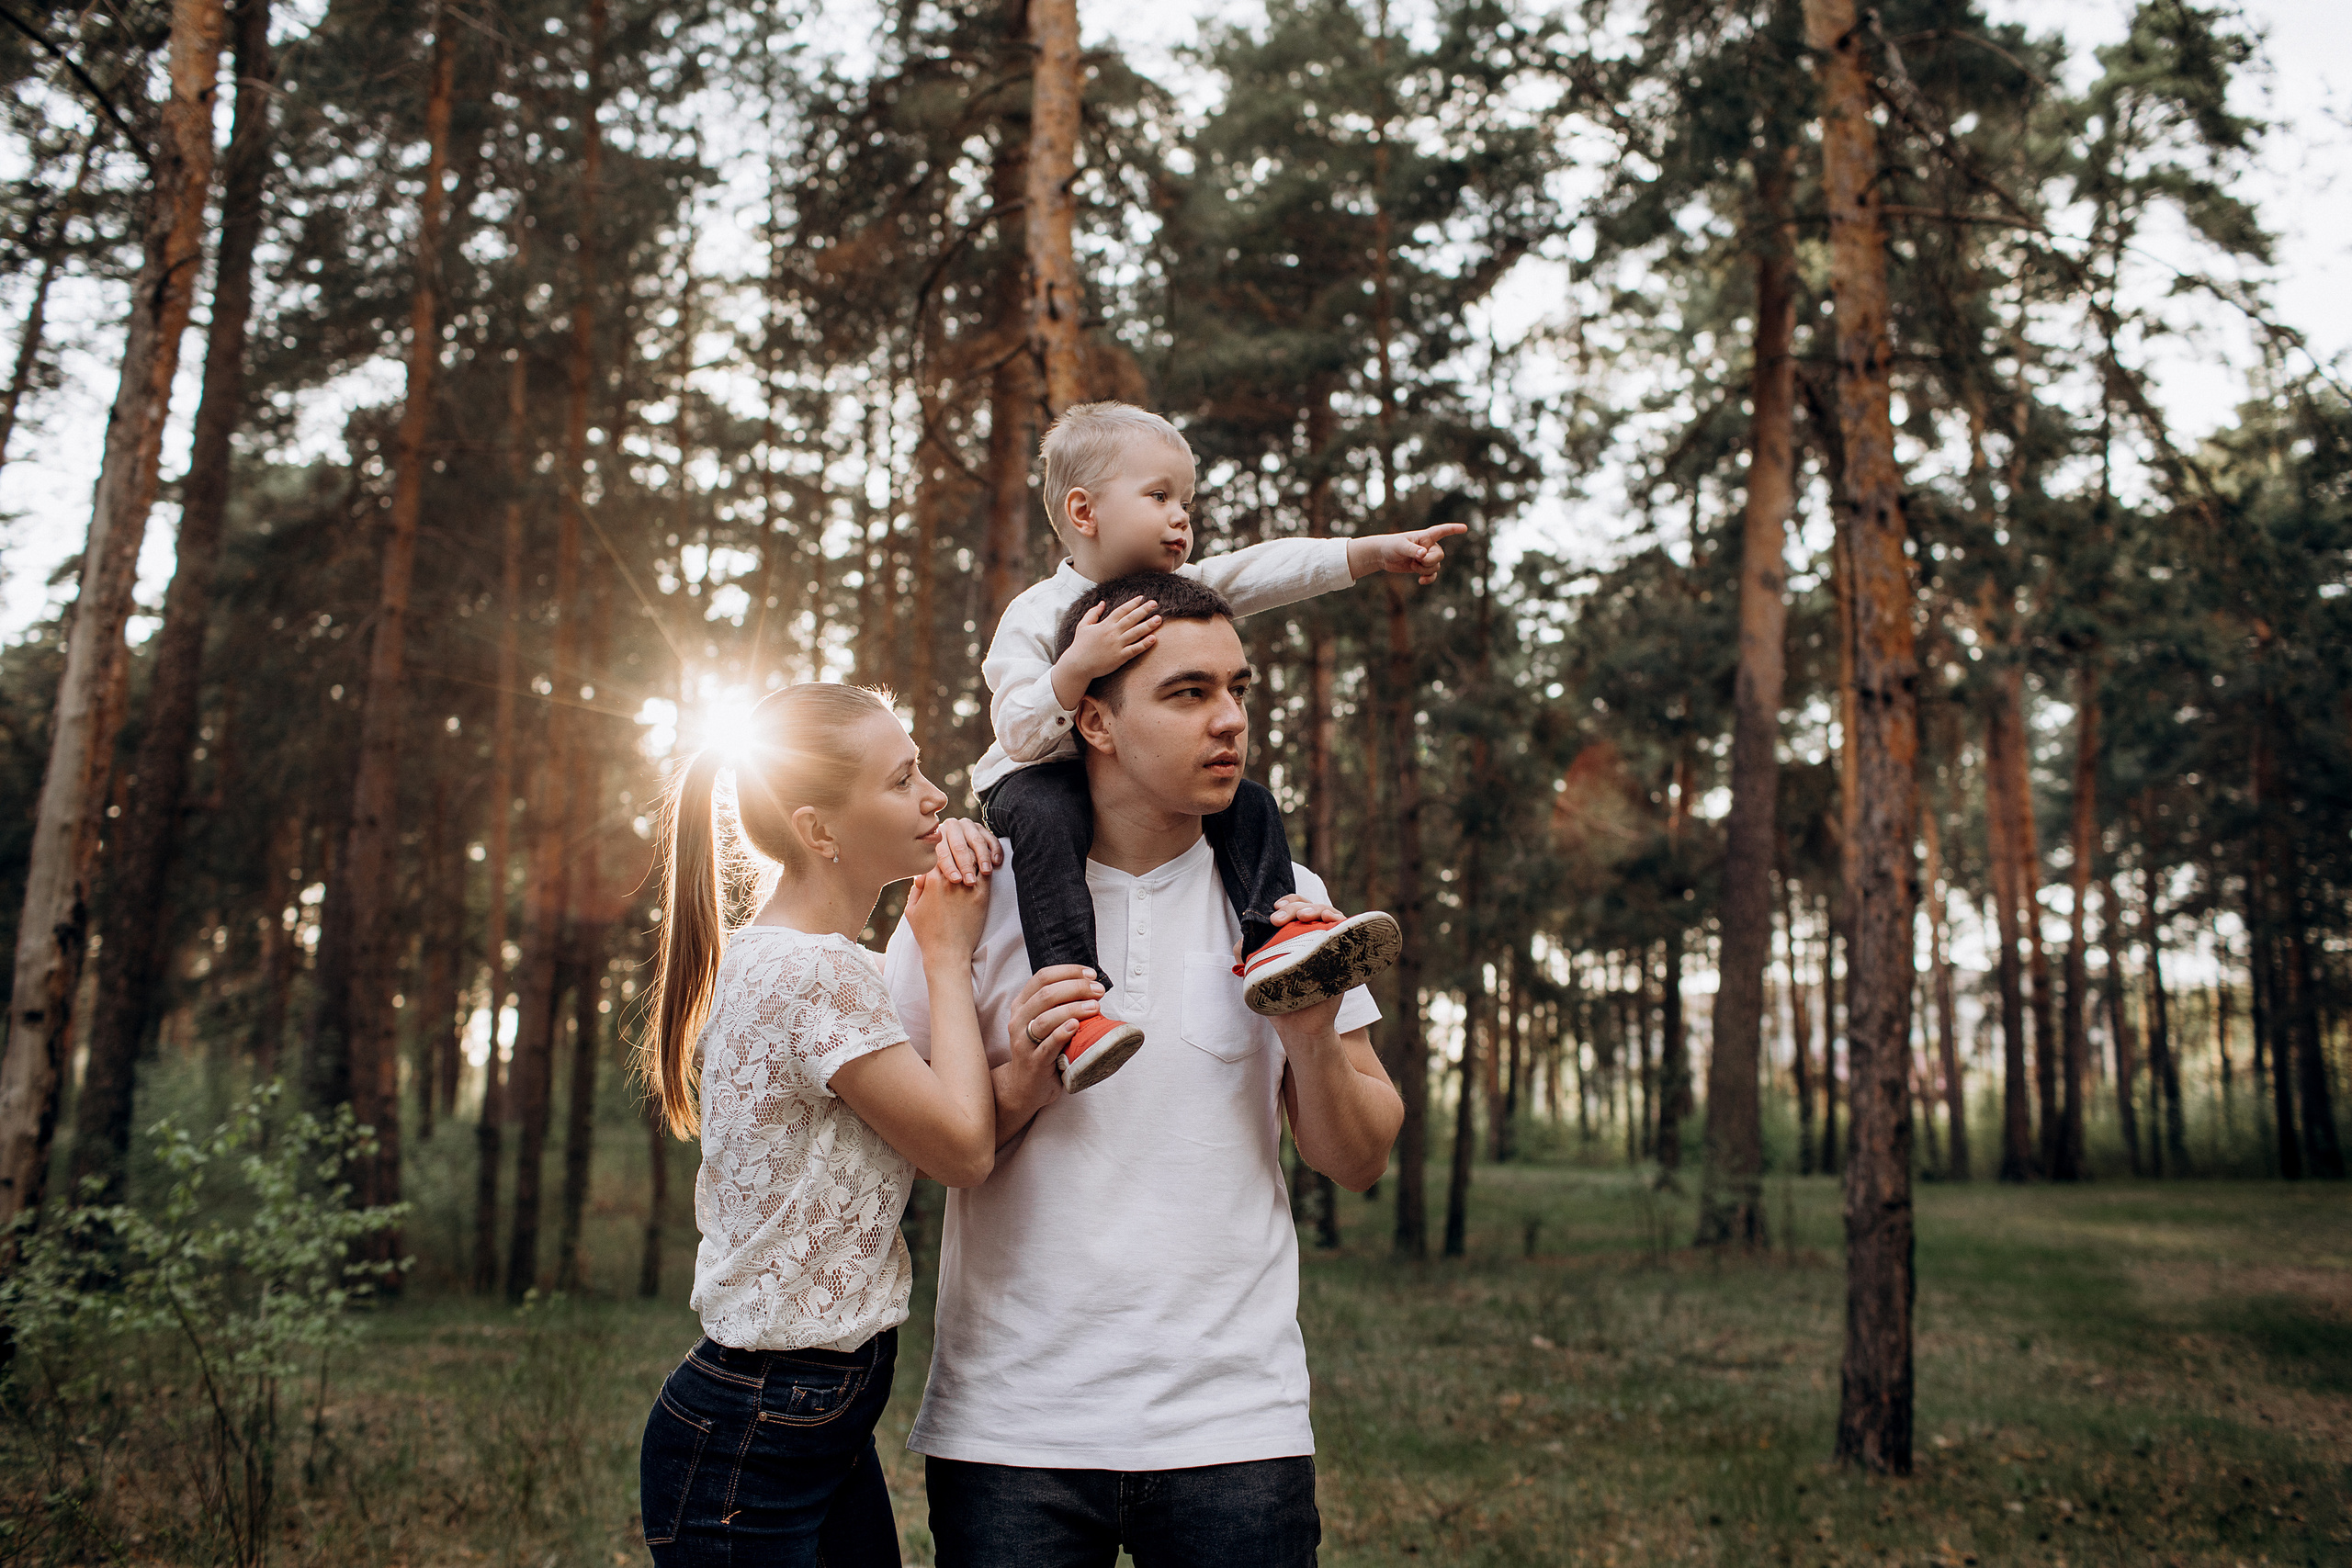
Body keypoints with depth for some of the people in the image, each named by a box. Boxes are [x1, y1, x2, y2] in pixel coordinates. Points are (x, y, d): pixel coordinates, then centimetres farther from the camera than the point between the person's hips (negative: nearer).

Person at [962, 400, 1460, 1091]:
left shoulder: (1185, 590, 2)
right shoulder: (1034, 615, -16)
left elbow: (1272, 569, -9)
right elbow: (1019, 733, -24)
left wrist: (1377, 550, -19)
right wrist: (1078, 666, -39)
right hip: (1044, 775, -6)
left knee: (1247, 803, -10)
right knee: (1044, 818, -37)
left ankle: (1271, 940, -18)